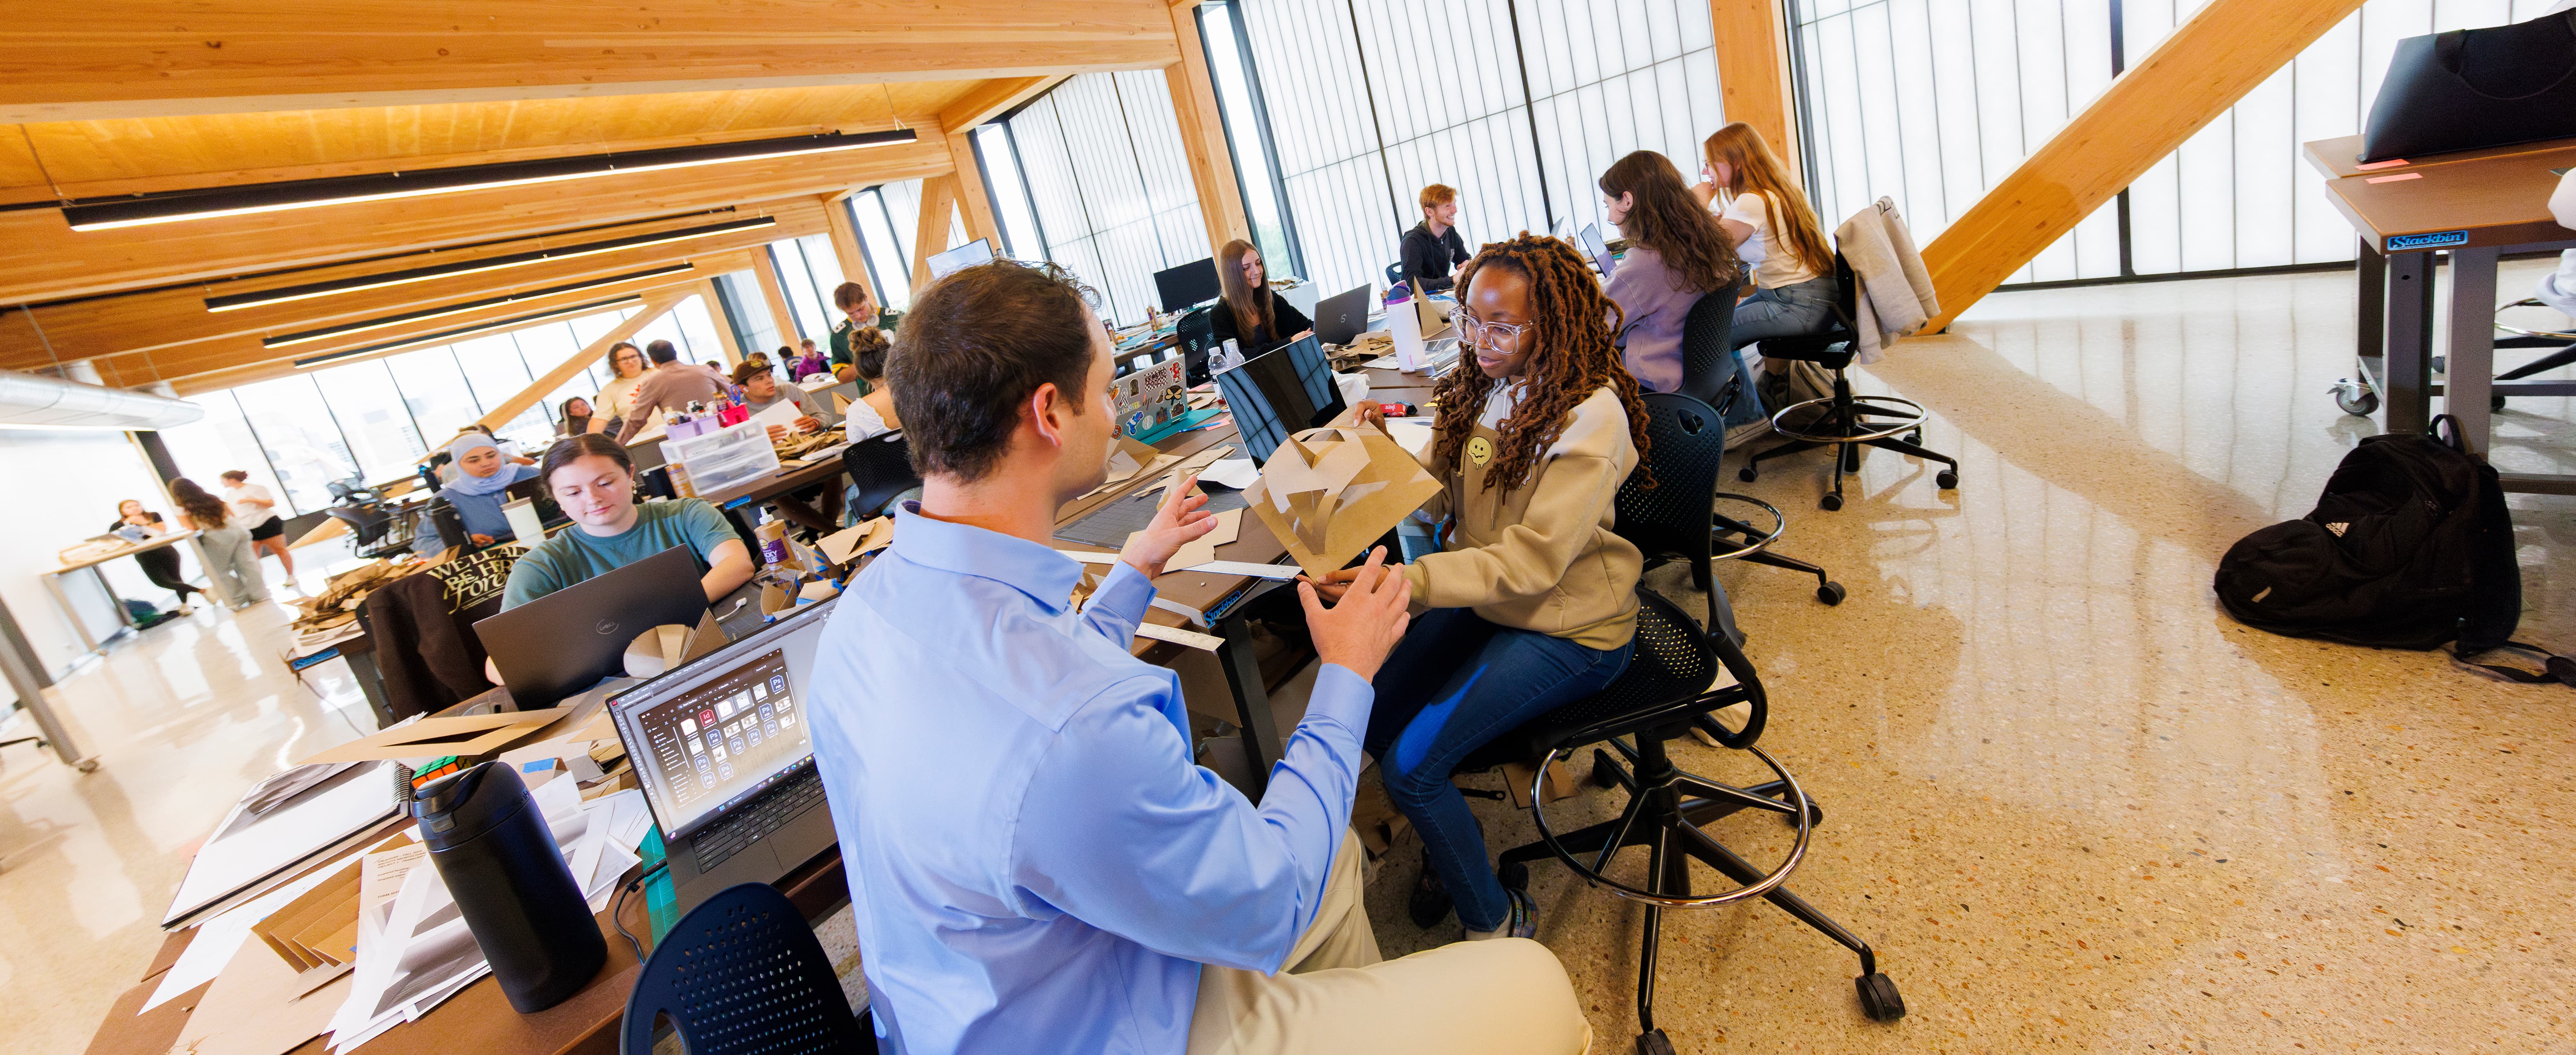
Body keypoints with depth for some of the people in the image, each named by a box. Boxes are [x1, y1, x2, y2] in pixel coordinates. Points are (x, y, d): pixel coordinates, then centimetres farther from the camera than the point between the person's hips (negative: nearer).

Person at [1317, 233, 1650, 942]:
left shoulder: (1589, 416, -22)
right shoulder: (1481, 388, 1)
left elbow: (1535, 561, -29)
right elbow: (1435, 494, 5)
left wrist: (1404, 582, -39)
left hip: (1568, 627, -7)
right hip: (1485, 598, 7)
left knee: (1410, 766, -15)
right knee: (1372, 721, -2)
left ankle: (1497, 923, 11)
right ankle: (1448, 844, 27)